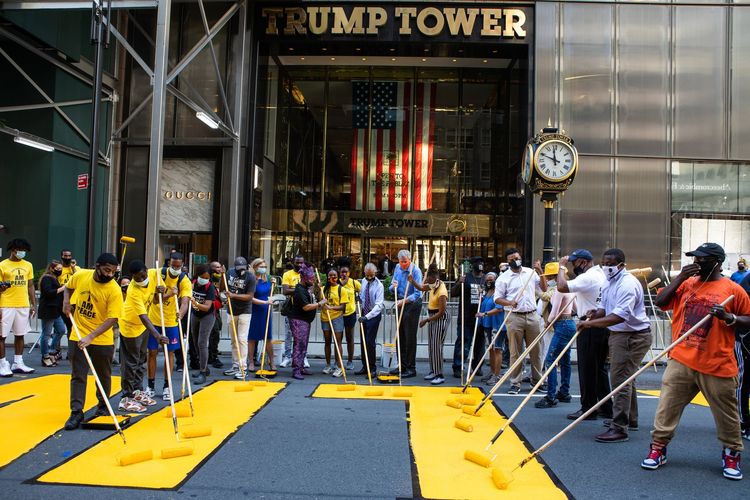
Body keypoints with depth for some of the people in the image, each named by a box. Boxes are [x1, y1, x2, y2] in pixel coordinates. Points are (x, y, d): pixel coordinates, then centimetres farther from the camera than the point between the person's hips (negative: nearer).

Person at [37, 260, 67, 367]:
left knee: (61, 330, 9)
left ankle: (52, 350, 19)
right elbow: (48, 292, -21)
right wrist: (61, 288, -16)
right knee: (46, 334, -3)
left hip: (55, 311, 10)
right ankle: (45, 357, 3)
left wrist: (64, 288, 13)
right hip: (47, 311, -10)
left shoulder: (54, 279, 21)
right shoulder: (46, 278, -9)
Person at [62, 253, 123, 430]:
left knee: (104, 376, 13)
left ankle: (102, 406, 33)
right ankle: (76, 412, 7)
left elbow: (112, 319, -22)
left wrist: (91, 337, -30)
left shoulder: (114, 290, -19)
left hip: (102, 340, -2)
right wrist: (66, 301, -1)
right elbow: (68, 287, 18)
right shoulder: (80, 276, -7)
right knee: (78, 376, 2)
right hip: (78, 337, 2)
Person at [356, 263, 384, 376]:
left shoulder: (379, 286, -19)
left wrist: (367, 316, -38)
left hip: (374, 315, -7)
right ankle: (365, 367, 21)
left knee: (370, 341, -10)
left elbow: (378, 305, -28)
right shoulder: (363, 281, 3)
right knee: (363, 341, 10)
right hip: (364, 313, 7)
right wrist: (360, 298, 0)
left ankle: (372, 368, 1)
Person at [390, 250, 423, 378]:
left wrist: (403, 301, -31)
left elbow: (417, 294, -21)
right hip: (400, 303, 7)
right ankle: (402, 366, 22)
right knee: (400, 336, 11)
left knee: (410, 337, -5)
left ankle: (411, 368, 3)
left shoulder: (416, 271, -16)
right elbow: (392, 287, 14)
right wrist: (393, 286, -9)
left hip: (412, 304, -7)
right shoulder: (397, 268, 6)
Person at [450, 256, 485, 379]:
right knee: (463, 343, -3)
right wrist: (459, 283, -18)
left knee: (480, 343, 11)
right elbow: (452, 293, -1)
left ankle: (477, 366, 25)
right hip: (466, 318, -3)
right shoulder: (465, 278, 2)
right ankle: (457, 368, 4)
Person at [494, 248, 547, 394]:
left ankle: (537, 380, 22)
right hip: (514, 317, -3)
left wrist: (541, 274, -2)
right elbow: (497, 298, -2)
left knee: (535, 350, 9)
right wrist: (509, 303, -21)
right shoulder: (503, 278, -1)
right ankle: (515, 383, 8)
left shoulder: (531, 273, 8)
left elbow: (544, 289, 10)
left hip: (532, 316, 3)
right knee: (515, 352, 1)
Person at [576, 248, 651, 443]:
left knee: (621, 380, -11)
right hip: (619, 334, 11)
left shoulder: (628, 284, -23)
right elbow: (605, 307, 14)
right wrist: (595, 313, -9)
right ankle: (630, 419, 37)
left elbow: (620, 315, -33)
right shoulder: (609, 283, 10)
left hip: (634, 336, -11)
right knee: (625, 377, 21)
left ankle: (619, 429, -7)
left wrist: (591, 323, -36)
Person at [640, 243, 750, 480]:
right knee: (667, 406, 4)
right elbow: (660, 302, 2)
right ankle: (658, 448, 15)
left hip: (717, 365, -3)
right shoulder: (686, 282, 9)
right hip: (681, 361, 3)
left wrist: (728, 317, -17)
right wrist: (680, 277, -5)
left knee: (726, 414, 10)